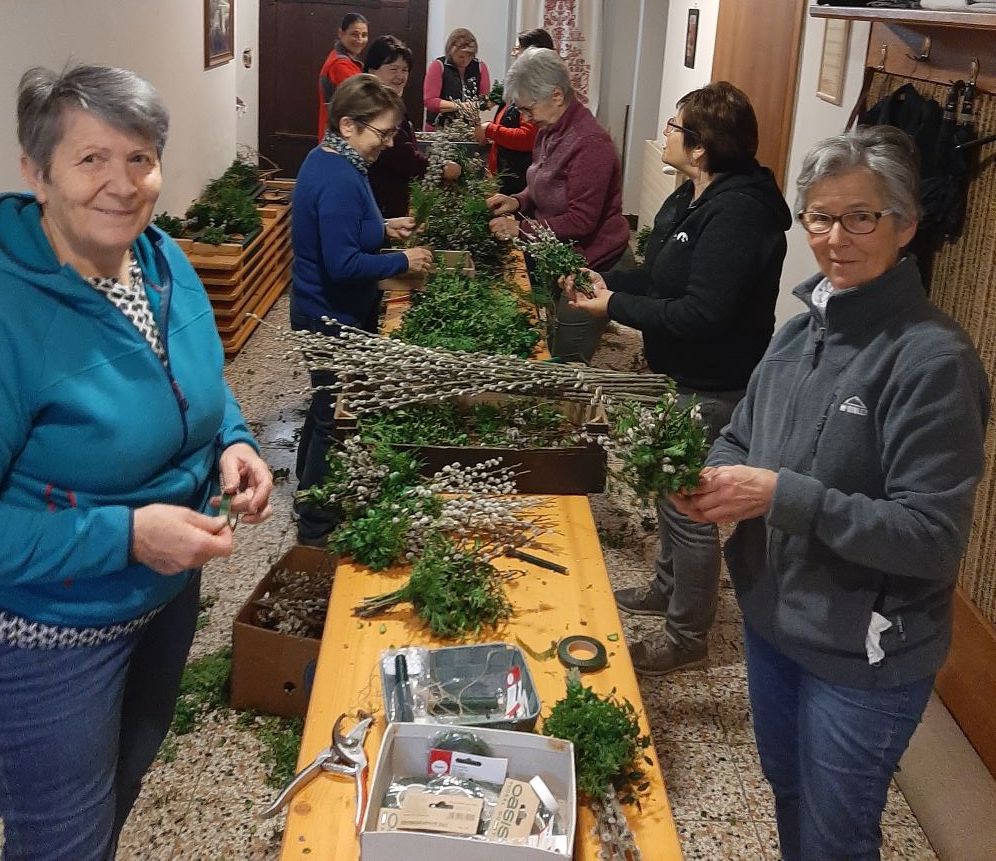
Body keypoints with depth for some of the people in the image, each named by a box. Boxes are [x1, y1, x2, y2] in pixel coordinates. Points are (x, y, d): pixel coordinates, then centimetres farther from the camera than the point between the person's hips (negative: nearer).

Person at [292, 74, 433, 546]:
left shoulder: (328, 161, 6)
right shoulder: (338, 180, -26)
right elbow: (342, 264, -29)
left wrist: (383, 227, 8)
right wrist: (403, 261, -19)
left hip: (326, 313, 11)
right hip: (333, 317, -11)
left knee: (327, 407, 23)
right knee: (336, 418, 2)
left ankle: (310, 496, 40)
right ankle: (317, 526, 16)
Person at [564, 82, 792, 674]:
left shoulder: (737, 214, -26)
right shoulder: (696, 199, 6)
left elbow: (701, 313, -30)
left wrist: (615, 306, -22)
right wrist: (608, 282, 0)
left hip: (714, 389, -10)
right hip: (686, 377, 10)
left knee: (689, 507, 2)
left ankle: (687, 639, 20)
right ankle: (668, 588, 46)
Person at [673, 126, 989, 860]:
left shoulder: (932, 358, -23)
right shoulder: (803, 328, 0)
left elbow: (932, 537, -25)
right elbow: (742, 435, 12)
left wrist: (781, 495, -29)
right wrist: (715, 478, -11)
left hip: (864, 657, -7)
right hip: (773, 615, 7)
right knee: (787, 793, 28)